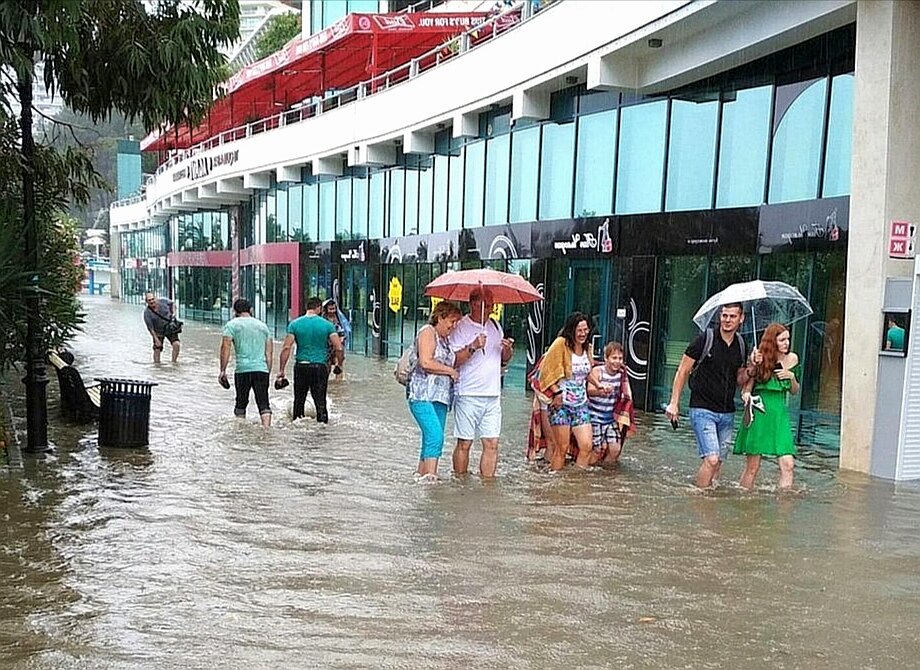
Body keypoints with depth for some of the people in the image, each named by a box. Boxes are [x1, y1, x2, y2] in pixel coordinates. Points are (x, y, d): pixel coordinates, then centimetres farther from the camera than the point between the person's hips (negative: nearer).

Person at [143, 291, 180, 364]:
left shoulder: (163, 301, -14)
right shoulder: (147, 313, -20)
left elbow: (172, 303, 9)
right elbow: (150, 328, -17)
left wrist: (173, 313, -7)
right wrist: (156, 340, -20)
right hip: (158, 332, -1)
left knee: (176, 344, -17)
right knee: (157, 350, -1)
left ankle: (174, 362, -6)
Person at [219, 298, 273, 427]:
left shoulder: (232, 324, 5)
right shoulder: (263, 326, 17)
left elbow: (225, 348, -6)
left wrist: (223, 371, -4)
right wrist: (268, 373, 20)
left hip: (243, 369, -2)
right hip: (262, 369, 2)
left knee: (241, 404, 11)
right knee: (264, 403, -2)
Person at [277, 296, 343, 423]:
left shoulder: (294, 324, 1)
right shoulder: (327, 325, -2)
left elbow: (286, 348, -6)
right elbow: (339, 348, -6)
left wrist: (281, 370, -2)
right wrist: (339, 365, 10)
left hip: (301, 366, 1)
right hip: (320, 366, -1)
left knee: (299, 400, 15)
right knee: (320, 401, 5)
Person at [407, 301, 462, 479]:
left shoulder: (446, 339, 21)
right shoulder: (428, 332, -4)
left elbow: (452, 362, 31)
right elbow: (426, 362, -16)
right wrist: (450, 371, -7)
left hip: (441, 397, 8)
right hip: (422, 394, -8)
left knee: (431, 439, 3)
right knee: (435, 435, -20)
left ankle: (421, 475, 6)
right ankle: (430, 475, -21)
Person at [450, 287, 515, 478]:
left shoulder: (495, 326, 15)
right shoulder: (461, 327, -5)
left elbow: (503, 359, 23)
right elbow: (453, 361, -13)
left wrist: (508, 350, 1)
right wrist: (472, 347, -25)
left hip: (493, 395, 6)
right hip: (468, 395, -6)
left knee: (492, 444, 2)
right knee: (464, 443, 1)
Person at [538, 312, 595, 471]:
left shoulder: (587, 348, 10)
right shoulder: (561, 343, -10)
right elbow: (547, 370, -11)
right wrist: (557, 392, -15)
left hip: (581, 404, 6)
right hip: (561, 404, -6)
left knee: (586, 446, -4)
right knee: (562, 448, -1)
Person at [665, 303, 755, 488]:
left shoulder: (740, 345, 9)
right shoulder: (706, 339, -8)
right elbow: (683, 371, -4)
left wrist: (751, 370, -5)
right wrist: (674, 403, -8)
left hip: (727, 413, 6)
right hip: (703, 410, -6)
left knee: (718, 461, 7)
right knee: (711, 459, -15)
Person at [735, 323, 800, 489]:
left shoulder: (791, 359, 8)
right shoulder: (760, 361, -5)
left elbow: (794, 392, 18)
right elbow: (746, 387, -3)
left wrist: (792, 376, -2)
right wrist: (746, 395, -25)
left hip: (780, 415, 4)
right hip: (758, 414, -4)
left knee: (788, 465, -8)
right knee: (753, 466, 0)